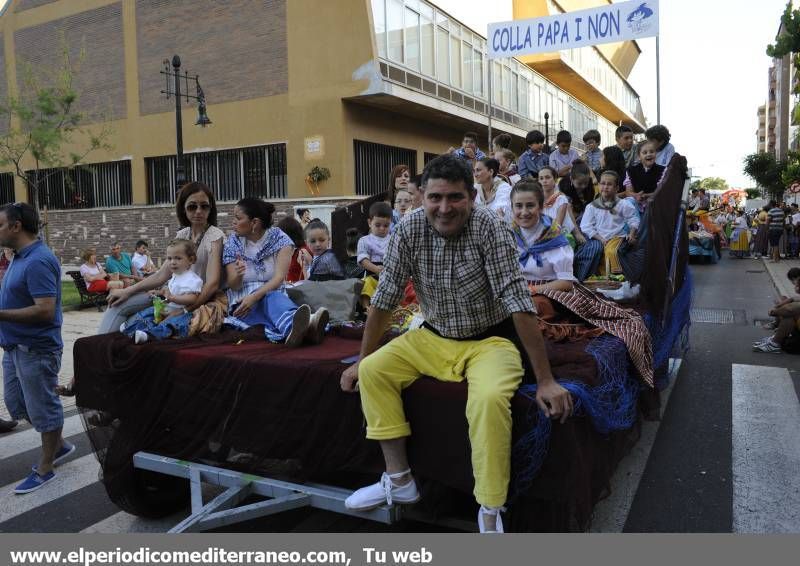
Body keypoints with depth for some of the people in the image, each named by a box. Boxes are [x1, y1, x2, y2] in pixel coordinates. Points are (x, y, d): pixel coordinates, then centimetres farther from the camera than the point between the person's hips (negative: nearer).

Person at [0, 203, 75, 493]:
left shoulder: (38, 261, -22)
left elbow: (45, 311, -28)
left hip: (36, 349, -10)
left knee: (42, 407, 4)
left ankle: (45, 468, 19)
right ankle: (59, 445, 35)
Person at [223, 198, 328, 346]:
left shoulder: (279, 238, -4)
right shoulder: (233, 242, 2)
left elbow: (279, 278, -16)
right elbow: (233, 286, -3)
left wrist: (254, 296, -31)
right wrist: (238, 275, -27)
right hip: (243, 302, -1)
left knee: (272, 298, -36)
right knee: (270, 298, -35)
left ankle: (296, 328, -73)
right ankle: (305, 327, -71)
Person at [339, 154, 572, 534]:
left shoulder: (487, 227, -21)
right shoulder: (410, 230, -10)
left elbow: (518, 302, -25)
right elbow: (385, 299, -3)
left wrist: (546, 381, -27)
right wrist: (361, 361, 1)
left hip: (489, 341, -5)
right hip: (433, 339, 5)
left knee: (490, 399, -33)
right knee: (373, 372, -11)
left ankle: (490, 513, -15)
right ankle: (399, 480, 3)